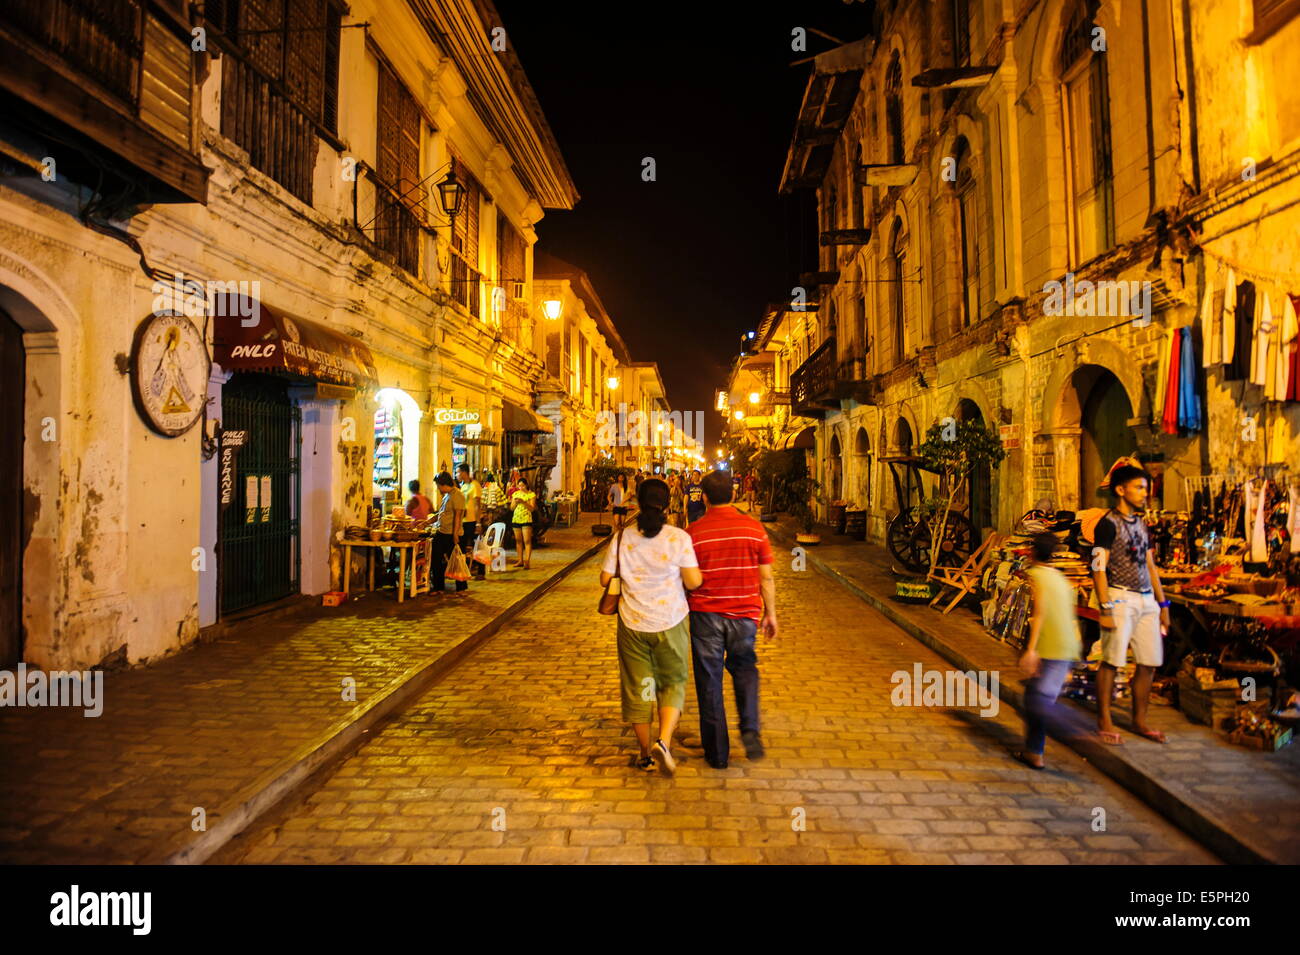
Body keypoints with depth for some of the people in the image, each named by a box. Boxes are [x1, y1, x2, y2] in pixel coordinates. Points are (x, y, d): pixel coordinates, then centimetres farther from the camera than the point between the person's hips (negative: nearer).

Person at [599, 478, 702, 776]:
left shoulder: (622, 537, -5)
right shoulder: (679, 538, -11)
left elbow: (605, 579, -1)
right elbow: (693, 582, -13)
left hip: (632, 624, 2)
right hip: (670, 622, -1)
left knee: (637, 686, 13)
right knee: (672, 682, 15)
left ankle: (645, 754, 24)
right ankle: (664, 741, -5)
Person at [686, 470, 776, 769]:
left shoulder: (693, 532, -7)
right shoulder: (754, 528, -3)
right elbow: (766, 578, 1)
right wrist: (770, 613, 12)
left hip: (706, 613, -1)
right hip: (745, 613, 2)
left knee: (709, 681, 9)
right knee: (744, 669, 23)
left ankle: (717, 753, 17)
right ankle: (750, 730, 4)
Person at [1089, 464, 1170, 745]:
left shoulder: (1141, 524, 17)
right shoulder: (1108, 524, -7)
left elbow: (1150, 567, 21)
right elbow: (1099, 569, -12)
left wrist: (1163, 604, 19)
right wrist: (1105, 609, -17)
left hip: (1147, 600, 7)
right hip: (1120, 598, -7)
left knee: (1150, 663, 7)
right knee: (1111, 661, -4)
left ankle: (1139, 721, 21)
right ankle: (1104, 721, 7)